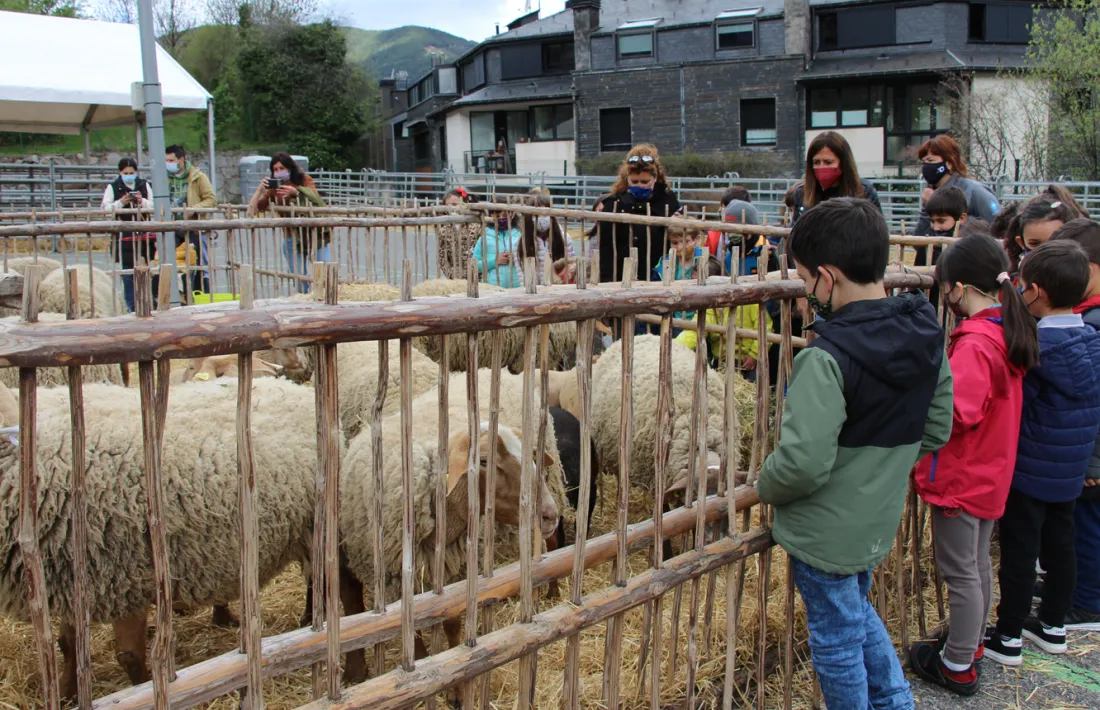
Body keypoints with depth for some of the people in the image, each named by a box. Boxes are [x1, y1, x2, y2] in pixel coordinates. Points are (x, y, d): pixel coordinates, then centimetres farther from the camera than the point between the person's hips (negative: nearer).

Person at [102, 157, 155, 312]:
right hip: (124, 237, -2)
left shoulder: (144, 185, 11)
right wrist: (121, 203, -15)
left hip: (144, 235, 2)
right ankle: (131, 307, 5)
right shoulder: (112, 187, 5)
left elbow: (154, 206, 9)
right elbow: (105, 208, -2)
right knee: (128, 275, 0)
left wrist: (142, 202, -9)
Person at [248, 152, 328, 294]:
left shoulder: (304, 180, 3)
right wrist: (260, 189, -18)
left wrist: (296, 192, -28)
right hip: (292, 240, 0)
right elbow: (253, 210, -4)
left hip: (314, 235, 0)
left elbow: (316, 199, -13)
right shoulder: (273, 188, 3)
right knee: (301, 282, -2)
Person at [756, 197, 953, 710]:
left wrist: (765, 488, -12)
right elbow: (937, 429, 5)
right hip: (880, 520, 8)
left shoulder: (827, 359, -29)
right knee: (860, 614, 31)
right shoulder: (927, 336, -5)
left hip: (825, 531, -8)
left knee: (837, 640, 14)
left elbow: (803, 461, -32)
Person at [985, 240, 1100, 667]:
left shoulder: (1034, 344, -22)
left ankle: (1008, 638, 13)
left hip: (1028, 470, -6)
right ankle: (1053, 626, 32)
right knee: (1060, 546, 18)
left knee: (1019, 553, 3)